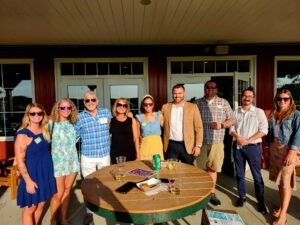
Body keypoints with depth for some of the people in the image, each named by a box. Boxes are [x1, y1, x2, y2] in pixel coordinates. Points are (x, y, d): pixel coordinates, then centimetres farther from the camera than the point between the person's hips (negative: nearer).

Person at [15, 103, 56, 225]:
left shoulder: (45, 130, 3)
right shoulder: (23, 135, -16)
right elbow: (20, 161, -17)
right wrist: (28, 180, -18)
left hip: (46, 172, 6)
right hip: (32, 174, -6)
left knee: (41, 204, 19)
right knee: (29, 208, 9)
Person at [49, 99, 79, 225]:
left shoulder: (72, 124, 8)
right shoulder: (52, 123, -6)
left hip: (72, 160, 5)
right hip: (59, 161, -4)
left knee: (67, 191, 13)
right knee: (59, 193, 3)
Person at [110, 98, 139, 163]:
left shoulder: (132, 120, 4)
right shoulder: (111, 121, 4)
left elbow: (136, 139, 5)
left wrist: (138, 154, 3)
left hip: (130, 154, 0)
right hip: (115, 155, 0)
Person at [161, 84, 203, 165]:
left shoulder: (192, 107, 0)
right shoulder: (165, 107, 5)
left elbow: (198, 128, 0)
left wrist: (198, 145, -6)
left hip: (187, 145, -1)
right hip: (171, 145, 1)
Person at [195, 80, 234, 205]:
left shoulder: (224, 103, 6)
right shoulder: (197, 103, 5)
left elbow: (231, 120, 8)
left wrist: (221, 125, -12)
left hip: (217, 141, 1)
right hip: (201, 141, 0)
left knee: (213, 168, 9)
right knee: (201, 168, 8)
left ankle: (211, 193, 25)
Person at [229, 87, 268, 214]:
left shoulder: (259, 112, -1)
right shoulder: (236, 112, 7)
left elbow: (263, 130, -8)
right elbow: (231, 128, 5)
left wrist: (248, 140, -15)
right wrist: (238, 138, -14)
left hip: (253, 147, -3)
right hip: (238, 146, 3)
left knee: (257, 175, 3)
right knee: (239, 174, 12)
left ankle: (261, 201, 17)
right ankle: (242, 196, 27)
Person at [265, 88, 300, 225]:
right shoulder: (273, 115, 11)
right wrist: (266, 149, 10)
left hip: (287, 150, -5)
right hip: (273, 149, 5)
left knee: (285, 182, -2)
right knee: (278, 181, 13)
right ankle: (282, 207, 28)